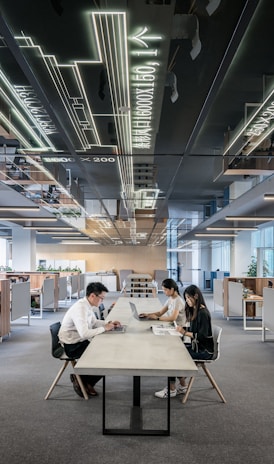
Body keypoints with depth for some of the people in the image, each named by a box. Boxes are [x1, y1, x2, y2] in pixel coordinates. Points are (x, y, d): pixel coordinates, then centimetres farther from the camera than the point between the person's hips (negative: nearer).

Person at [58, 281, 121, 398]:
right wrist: (104, 328, -22)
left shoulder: (87, 305, 3)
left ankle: (86, 382, 12)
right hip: (71, 346, -9)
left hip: (80, 341, 9)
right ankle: (82, 380, 8)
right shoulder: (80, 309, -26)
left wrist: (109, 323, 3)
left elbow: (94, 322, 20)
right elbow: (84, 333, -33)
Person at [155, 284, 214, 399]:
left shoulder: (203, 313, -18)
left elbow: (202, 335, -22)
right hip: (196, 346, 8)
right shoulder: (193, 310, 11)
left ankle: (172, 389, -1)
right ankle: (182, 386, 4)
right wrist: (182, 328, -2)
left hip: (204, 350, -8)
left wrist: (185, 332, -19)